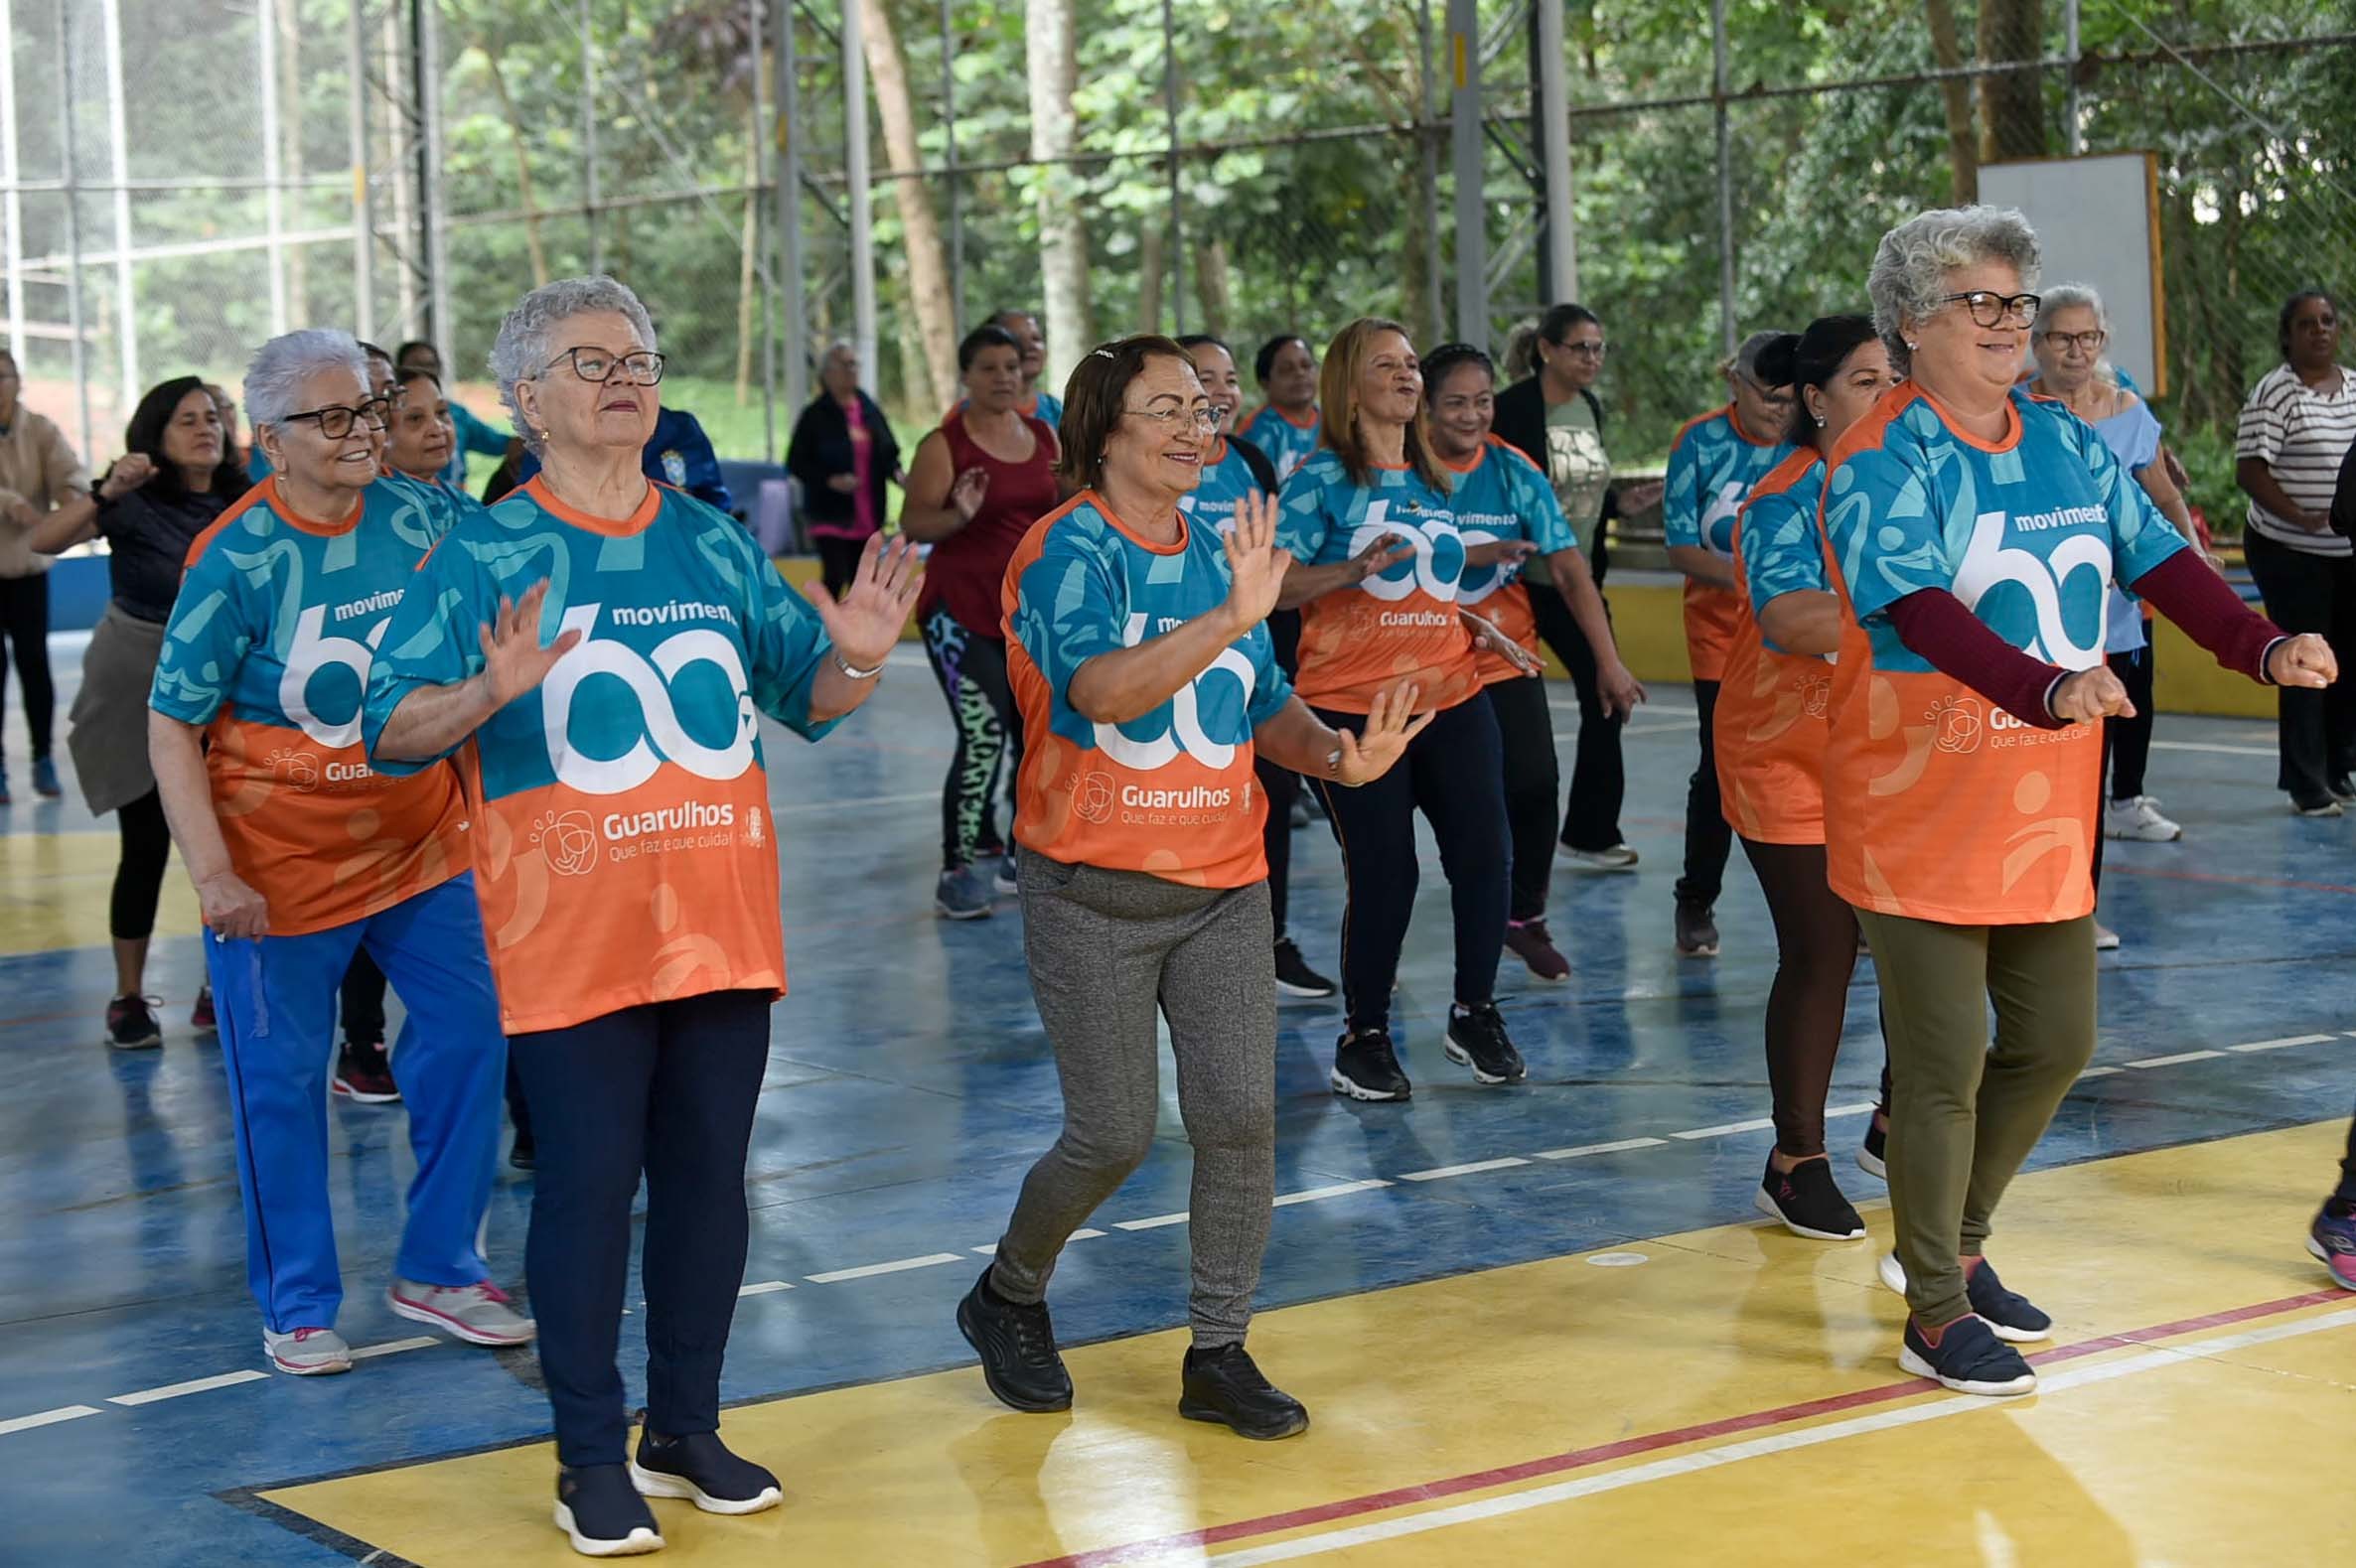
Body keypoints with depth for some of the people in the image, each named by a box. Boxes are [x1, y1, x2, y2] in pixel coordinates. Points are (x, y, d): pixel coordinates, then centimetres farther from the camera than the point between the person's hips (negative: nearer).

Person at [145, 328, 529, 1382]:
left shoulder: (417, 519, -2)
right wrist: (212, 874, -21)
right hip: (280, 859, -4)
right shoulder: (235, 559, -15)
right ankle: (297, 1307, 19)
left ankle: (439, 1268, 21)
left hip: (419, 840, 4)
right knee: (280, 1080, 3)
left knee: (469, 1034, 3)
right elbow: (171, 727, -13)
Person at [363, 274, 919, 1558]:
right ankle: (590, 1459, 11)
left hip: (721, 926, 5)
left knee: (708, 1177, 10)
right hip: (570, 938, -4)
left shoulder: (715, 545, 9)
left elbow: (805, 694, 16)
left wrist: (854, 656, -6)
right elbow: (391, 729, -10)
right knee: (587, 1187, -1)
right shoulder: (485, 557, -5)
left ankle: (685, 1429, 24)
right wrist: (488, 693, -29)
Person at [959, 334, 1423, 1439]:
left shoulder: (1219, 553, 9)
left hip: (1223, 887, 5)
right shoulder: (1066, 551, -12)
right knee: (1113, 1137, -1)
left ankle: (1218, 1354, 12)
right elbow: (1102, 689, -29)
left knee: (1240, 1117, -1)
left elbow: (1266, 707, 13)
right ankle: (1008, 1297, 27)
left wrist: (1339, 755, -8)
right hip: (1094, 895, -5)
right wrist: (1232, 616, -40)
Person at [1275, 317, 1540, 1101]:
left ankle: (1475, 1016, 17)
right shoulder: (1322, 477, -4)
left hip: (1451, 694, 5)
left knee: (1483, 853, -2)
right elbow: (1277, 585, -11)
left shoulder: (1433, 480, 15)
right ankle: (1363, 1037, 14)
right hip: (1352, 705, -5)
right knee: (1383, 873, -4)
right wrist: (1352, 570, -26)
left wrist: (1480, 629, 8)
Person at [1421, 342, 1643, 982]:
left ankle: (1525, 920, 11)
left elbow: (1569, 570, -8)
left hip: (1507, 659, 2)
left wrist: (1609, 662, -14)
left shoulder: (1514, 472, -5)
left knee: (1534, 785, -11)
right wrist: (1473, 553, -28)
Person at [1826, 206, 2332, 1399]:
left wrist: (2262, 648, -15)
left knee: (2054, 1043, 15)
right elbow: (1923, 612, -28)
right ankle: (1935, 1314, 14)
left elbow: (2160, 560, 2)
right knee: (1943, 1068, -1)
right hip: (1922, 817, -7)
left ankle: (1956, 1245, 35)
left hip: (2047, 813, 7)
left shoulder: (2067, 443, 7)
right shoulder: (1883, 461, -14)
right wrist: (2051, 689, -43)